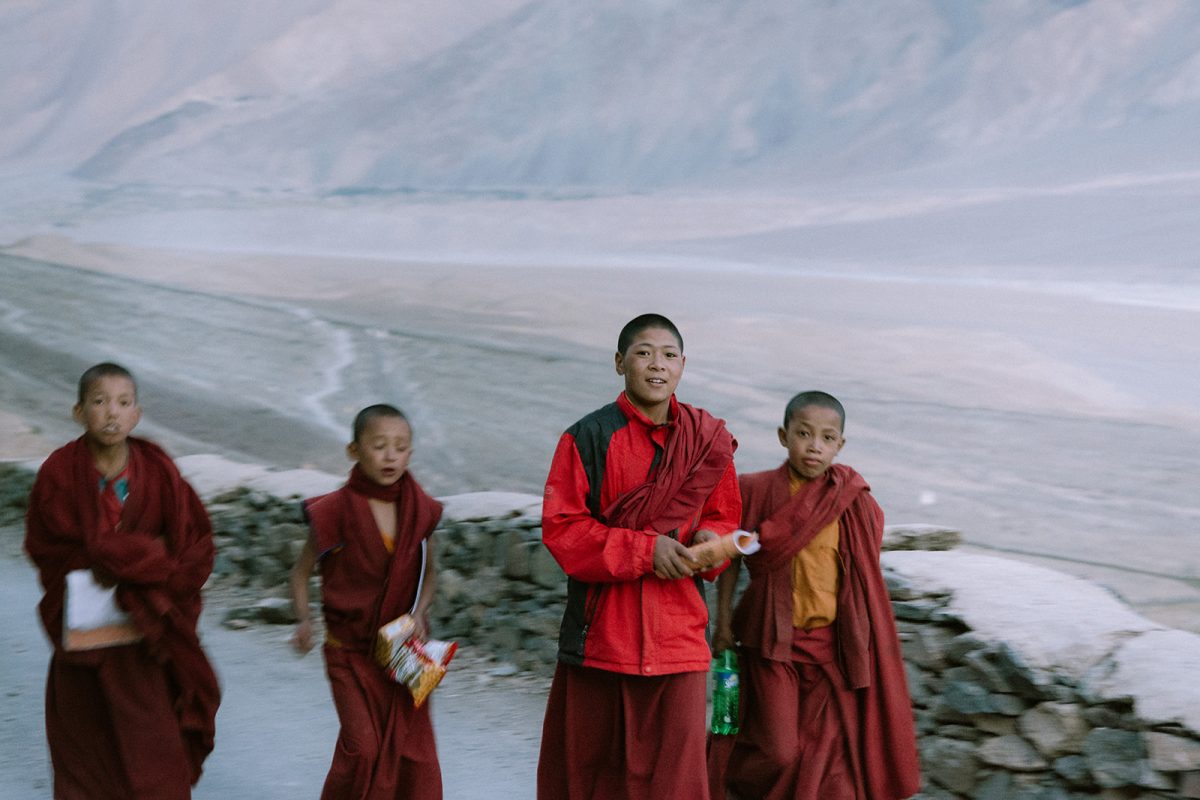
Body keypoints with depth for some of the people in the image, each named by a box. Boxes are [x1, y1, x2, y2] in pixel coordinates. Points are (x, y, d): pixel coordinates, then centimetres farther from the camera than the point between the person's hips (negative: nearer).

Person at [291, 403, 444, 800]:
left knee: (414, 746, 4)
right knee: (362, 747, -10)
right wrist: (303, 622, -17)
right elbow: (302, 570, -1)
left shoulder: (419, 511, -4)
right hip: (350, 650, -3)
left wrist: (418, 615, -6)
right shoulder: (336, 512, -13)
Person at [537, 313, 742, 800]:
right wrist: (644, 550, -17)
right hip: (600, 629, -1)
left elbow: (723, 518, 17)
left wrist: (710, 541, -7)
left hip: (677, 630, 2)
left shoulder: (708, 441, 7)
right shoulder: (588, 439, -3)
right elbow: (561, 528, -7)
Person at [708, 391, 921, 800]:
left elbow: (865, 576, 6)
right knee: (777, 750, -3)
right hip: (774, 641, -1)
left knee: (831, 748, 4)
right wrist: (724, 622, 4)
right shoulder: (756, 491, -5)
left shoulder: (854, 502, -2)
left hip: (832, 643, 2)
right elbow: (731, 557, 5)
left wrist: (859, 644, 8)